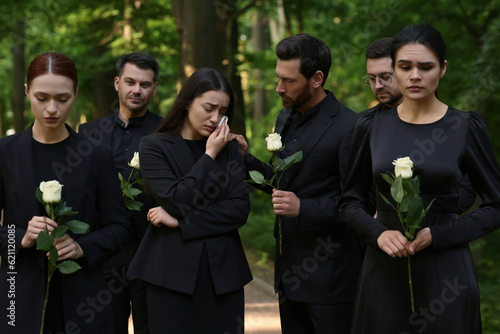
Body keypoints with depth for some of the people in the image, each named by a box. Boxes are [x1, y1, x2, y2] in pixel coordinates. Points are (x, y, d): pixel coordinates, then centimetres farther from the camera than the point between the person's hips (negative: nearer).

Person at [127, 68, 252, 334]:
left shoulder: (230, 151, 10)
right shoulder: (154, 146, 1)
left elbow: (240, 209, -3)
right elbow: (177, 200, -11)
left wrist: (180, 221, -9)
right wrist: (209, 157, -6)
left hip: (223, 272, 3)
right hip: (173, 272, -3)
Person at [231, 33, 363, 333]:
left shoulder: (349, 127, -16)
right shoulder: (286, 117, 11)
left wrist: (304, 208, -26)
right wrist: (246, 159, 5)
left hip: (330, 272, -8)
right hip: (290, 266, 8)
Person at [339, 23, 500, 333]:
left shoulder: (466, 127, -3)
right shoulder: (372, 126, 4)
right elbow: (351, 200, 9)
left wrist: (436, 235, -14)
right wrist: (379, 233, -11)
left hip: (444, 272, -2)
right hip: (384, 269, 2)